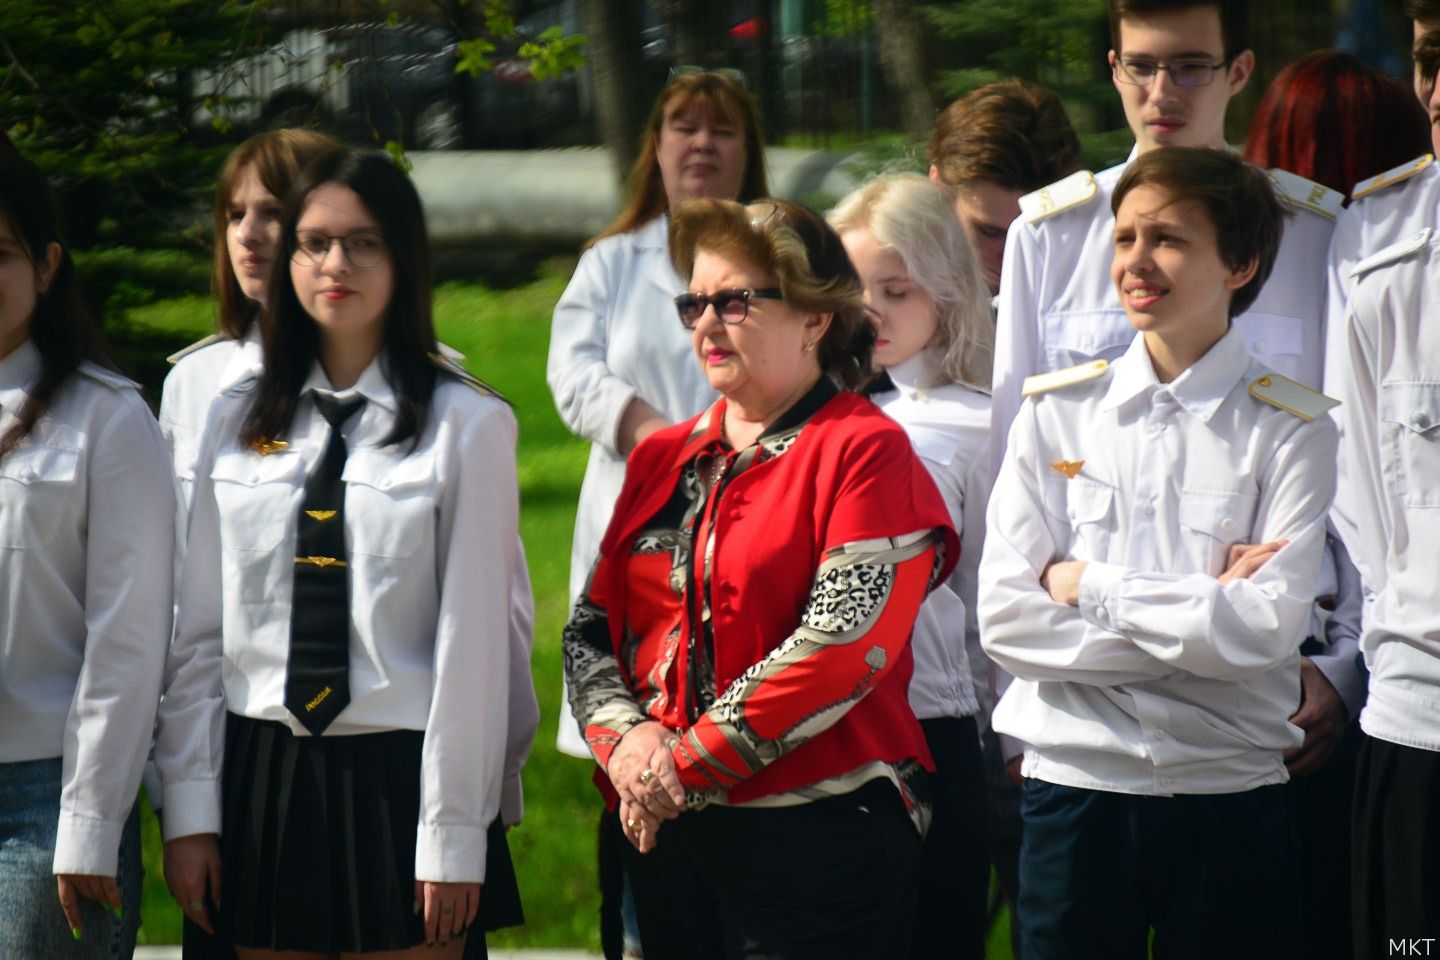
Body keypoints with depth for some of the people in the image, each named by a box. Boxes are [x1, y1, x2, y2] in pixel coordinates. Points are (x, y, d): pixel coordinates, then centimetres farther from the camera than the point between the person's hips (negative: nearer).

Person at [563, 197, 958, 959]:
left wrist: (690, 762, -14)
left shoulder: (866, 452, -6)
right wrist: (625, 738, -8)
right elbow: (592, 625, 12)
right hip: (666, 834, 6)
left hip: (816, 838, -6)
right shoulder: (664, 458, 15)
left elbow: (842, 645, -16)